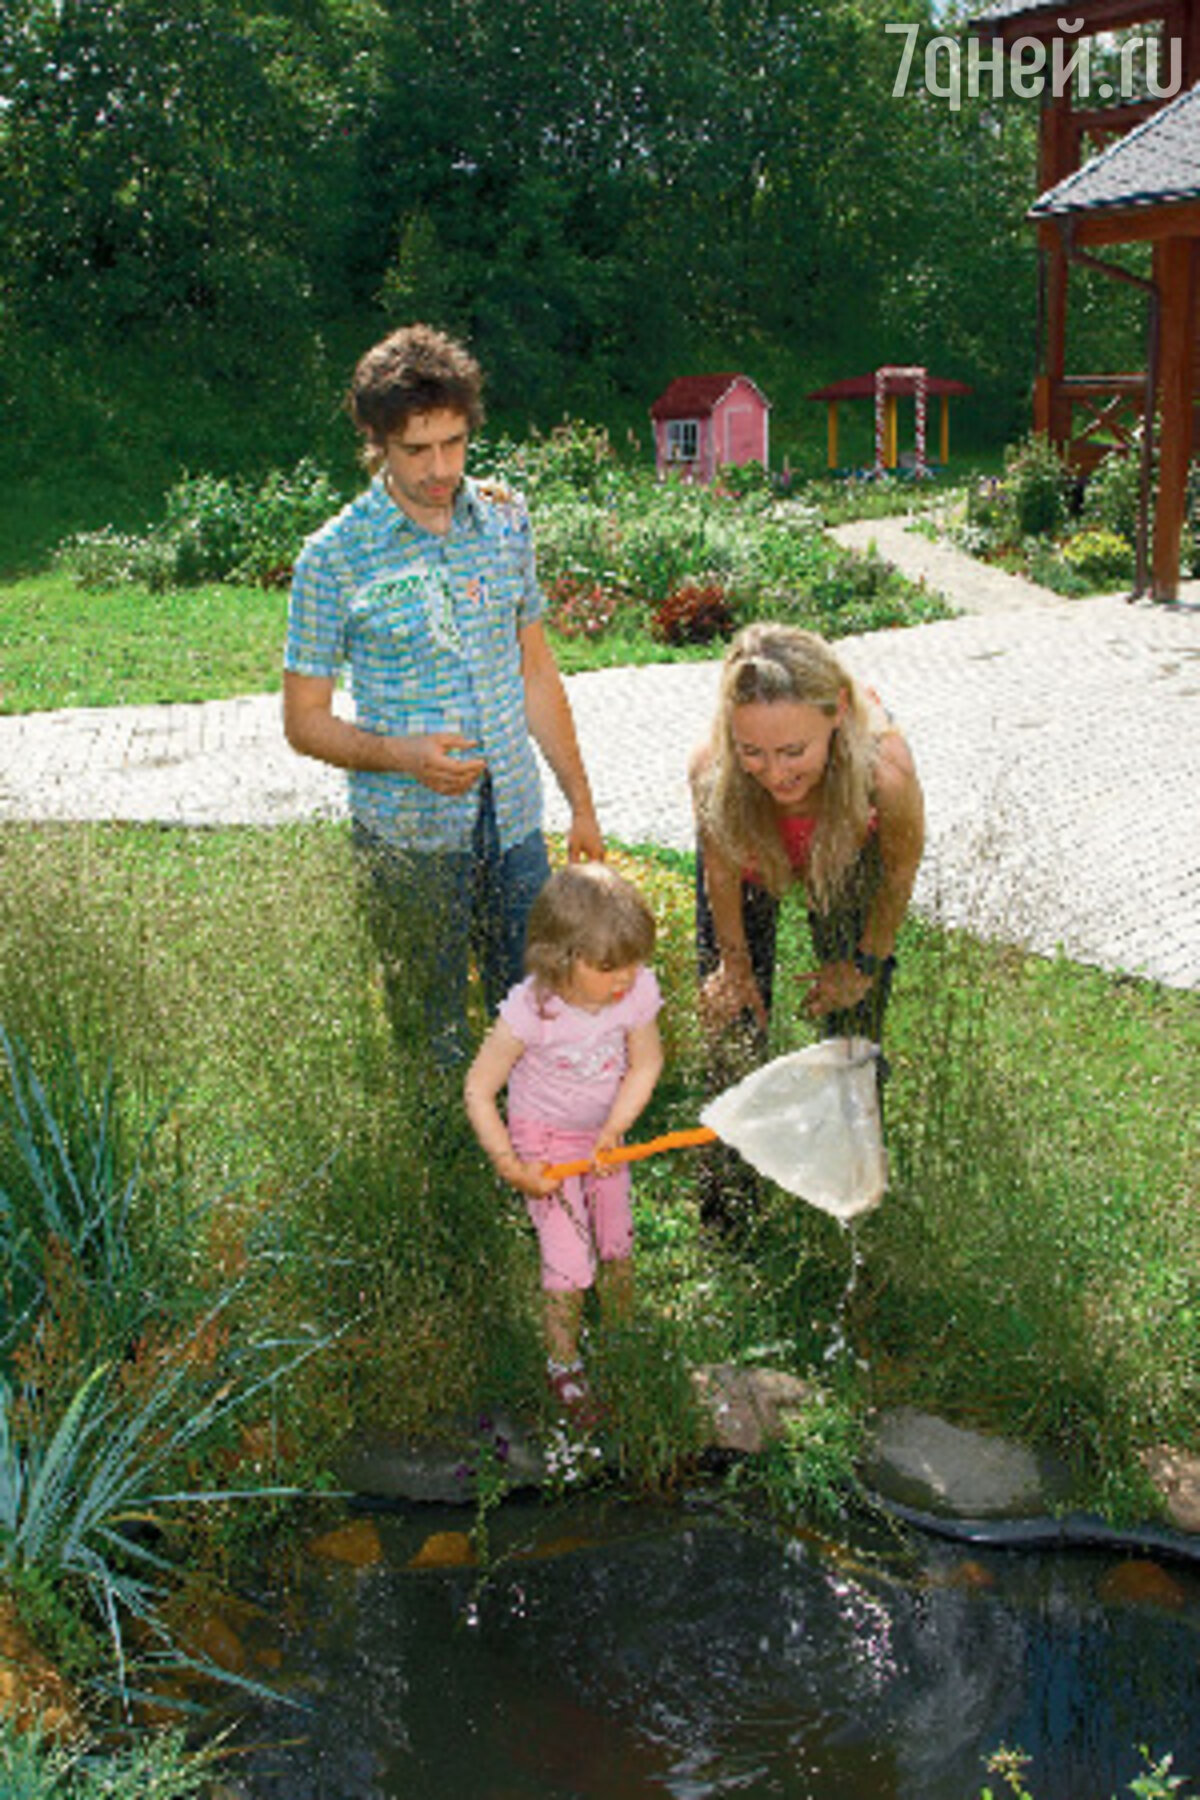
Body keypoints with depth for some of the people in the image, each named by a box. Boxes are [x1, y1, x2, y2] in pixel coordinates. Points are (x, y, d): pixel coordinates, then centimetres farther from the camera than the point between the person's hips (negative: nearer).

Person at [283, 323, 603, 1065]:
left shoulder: (506, 520, 4)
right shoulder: (335, 558, -10)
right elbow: (305, 720, -5)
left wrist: (581, 803, 12)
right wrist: (404, 755, -23)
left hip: (515, 820, 4)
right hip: (410, 836, -4)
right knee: (435, 1035, 9)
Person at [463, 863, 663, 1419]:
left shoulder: (638, 992, -26)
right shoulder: (530, 1012, -35)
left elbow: (645, 1064, -9)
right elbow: (478, 1091, -23)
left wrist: (614, 1130, -19)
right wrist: (509, 1165, -23)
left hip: (603, 1132, 4)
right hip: (545, 1140, -4)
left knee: (617, 1237, 19)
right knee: (569, 1257, -5)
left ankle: (626, 1329, 47)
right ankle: (563, 1361, 20)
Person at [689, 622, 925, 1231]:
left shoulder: (883, 769, -46)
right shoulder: (711, 771, -44)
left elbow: (901, 869, -20)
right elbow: (721, 869, -18)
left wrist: (867, 963, -6)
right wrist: (734, 962, -3)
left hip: (846, 851, 0)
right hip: (756, 851, 1)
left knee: (853, 1009, 7)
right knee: (731, 1004, 8)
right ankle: (729, 1185, 31)